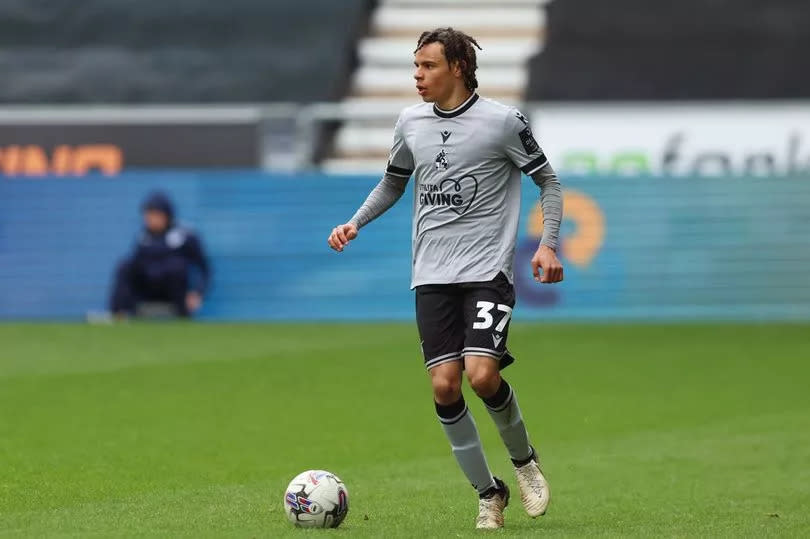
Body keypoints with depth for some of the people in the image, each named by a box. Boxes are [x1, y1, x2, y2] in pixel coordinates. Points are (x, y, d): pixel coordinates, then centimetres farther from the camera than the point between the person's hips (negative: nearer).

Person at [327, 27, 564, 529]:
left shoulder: (503, 121, -5)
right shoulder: (411, 122, 9)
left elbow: (548, 182, 3)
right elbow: (393, 182, 25)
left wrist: (548, 244, -10)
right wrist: (355, 223, 11)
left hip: (488, 271, -4)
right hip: (432, 275, 4)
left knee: (482, 375, -20)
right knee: (444, 386, -6)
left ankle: (525, 460, 9)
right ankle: (489, 493, 9)